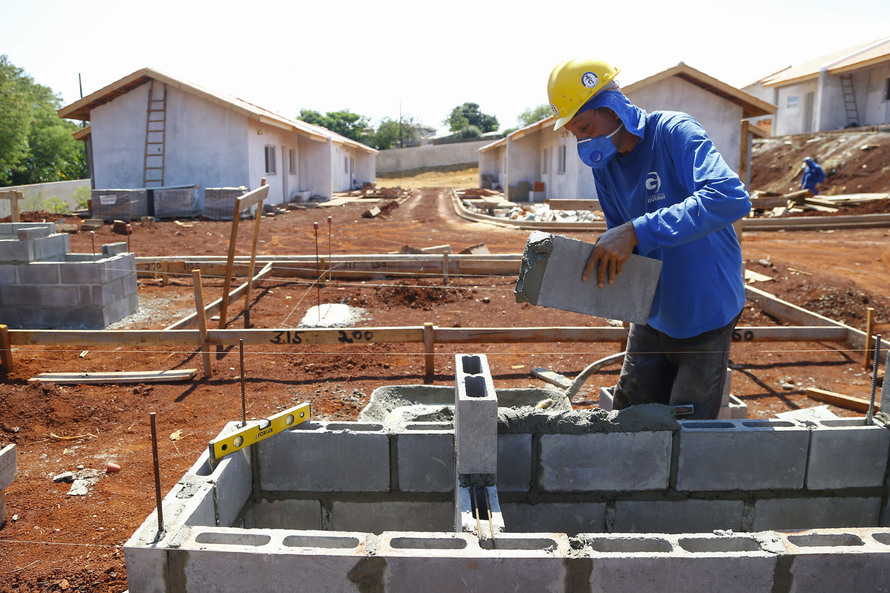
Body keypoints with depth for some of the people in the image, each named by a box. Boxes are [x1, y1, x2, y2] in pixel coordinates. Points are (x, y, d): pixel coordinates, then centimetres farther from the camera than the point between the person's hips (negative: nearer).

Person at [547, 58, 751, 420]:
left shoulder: (674, 133, -20)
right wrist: (606, 258, -15)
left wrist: (637, 232, -43)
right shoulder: (602, 162, 1)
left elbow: (732, 198, -37)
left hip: (704, 315, -6)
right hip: (651, 315, 6)